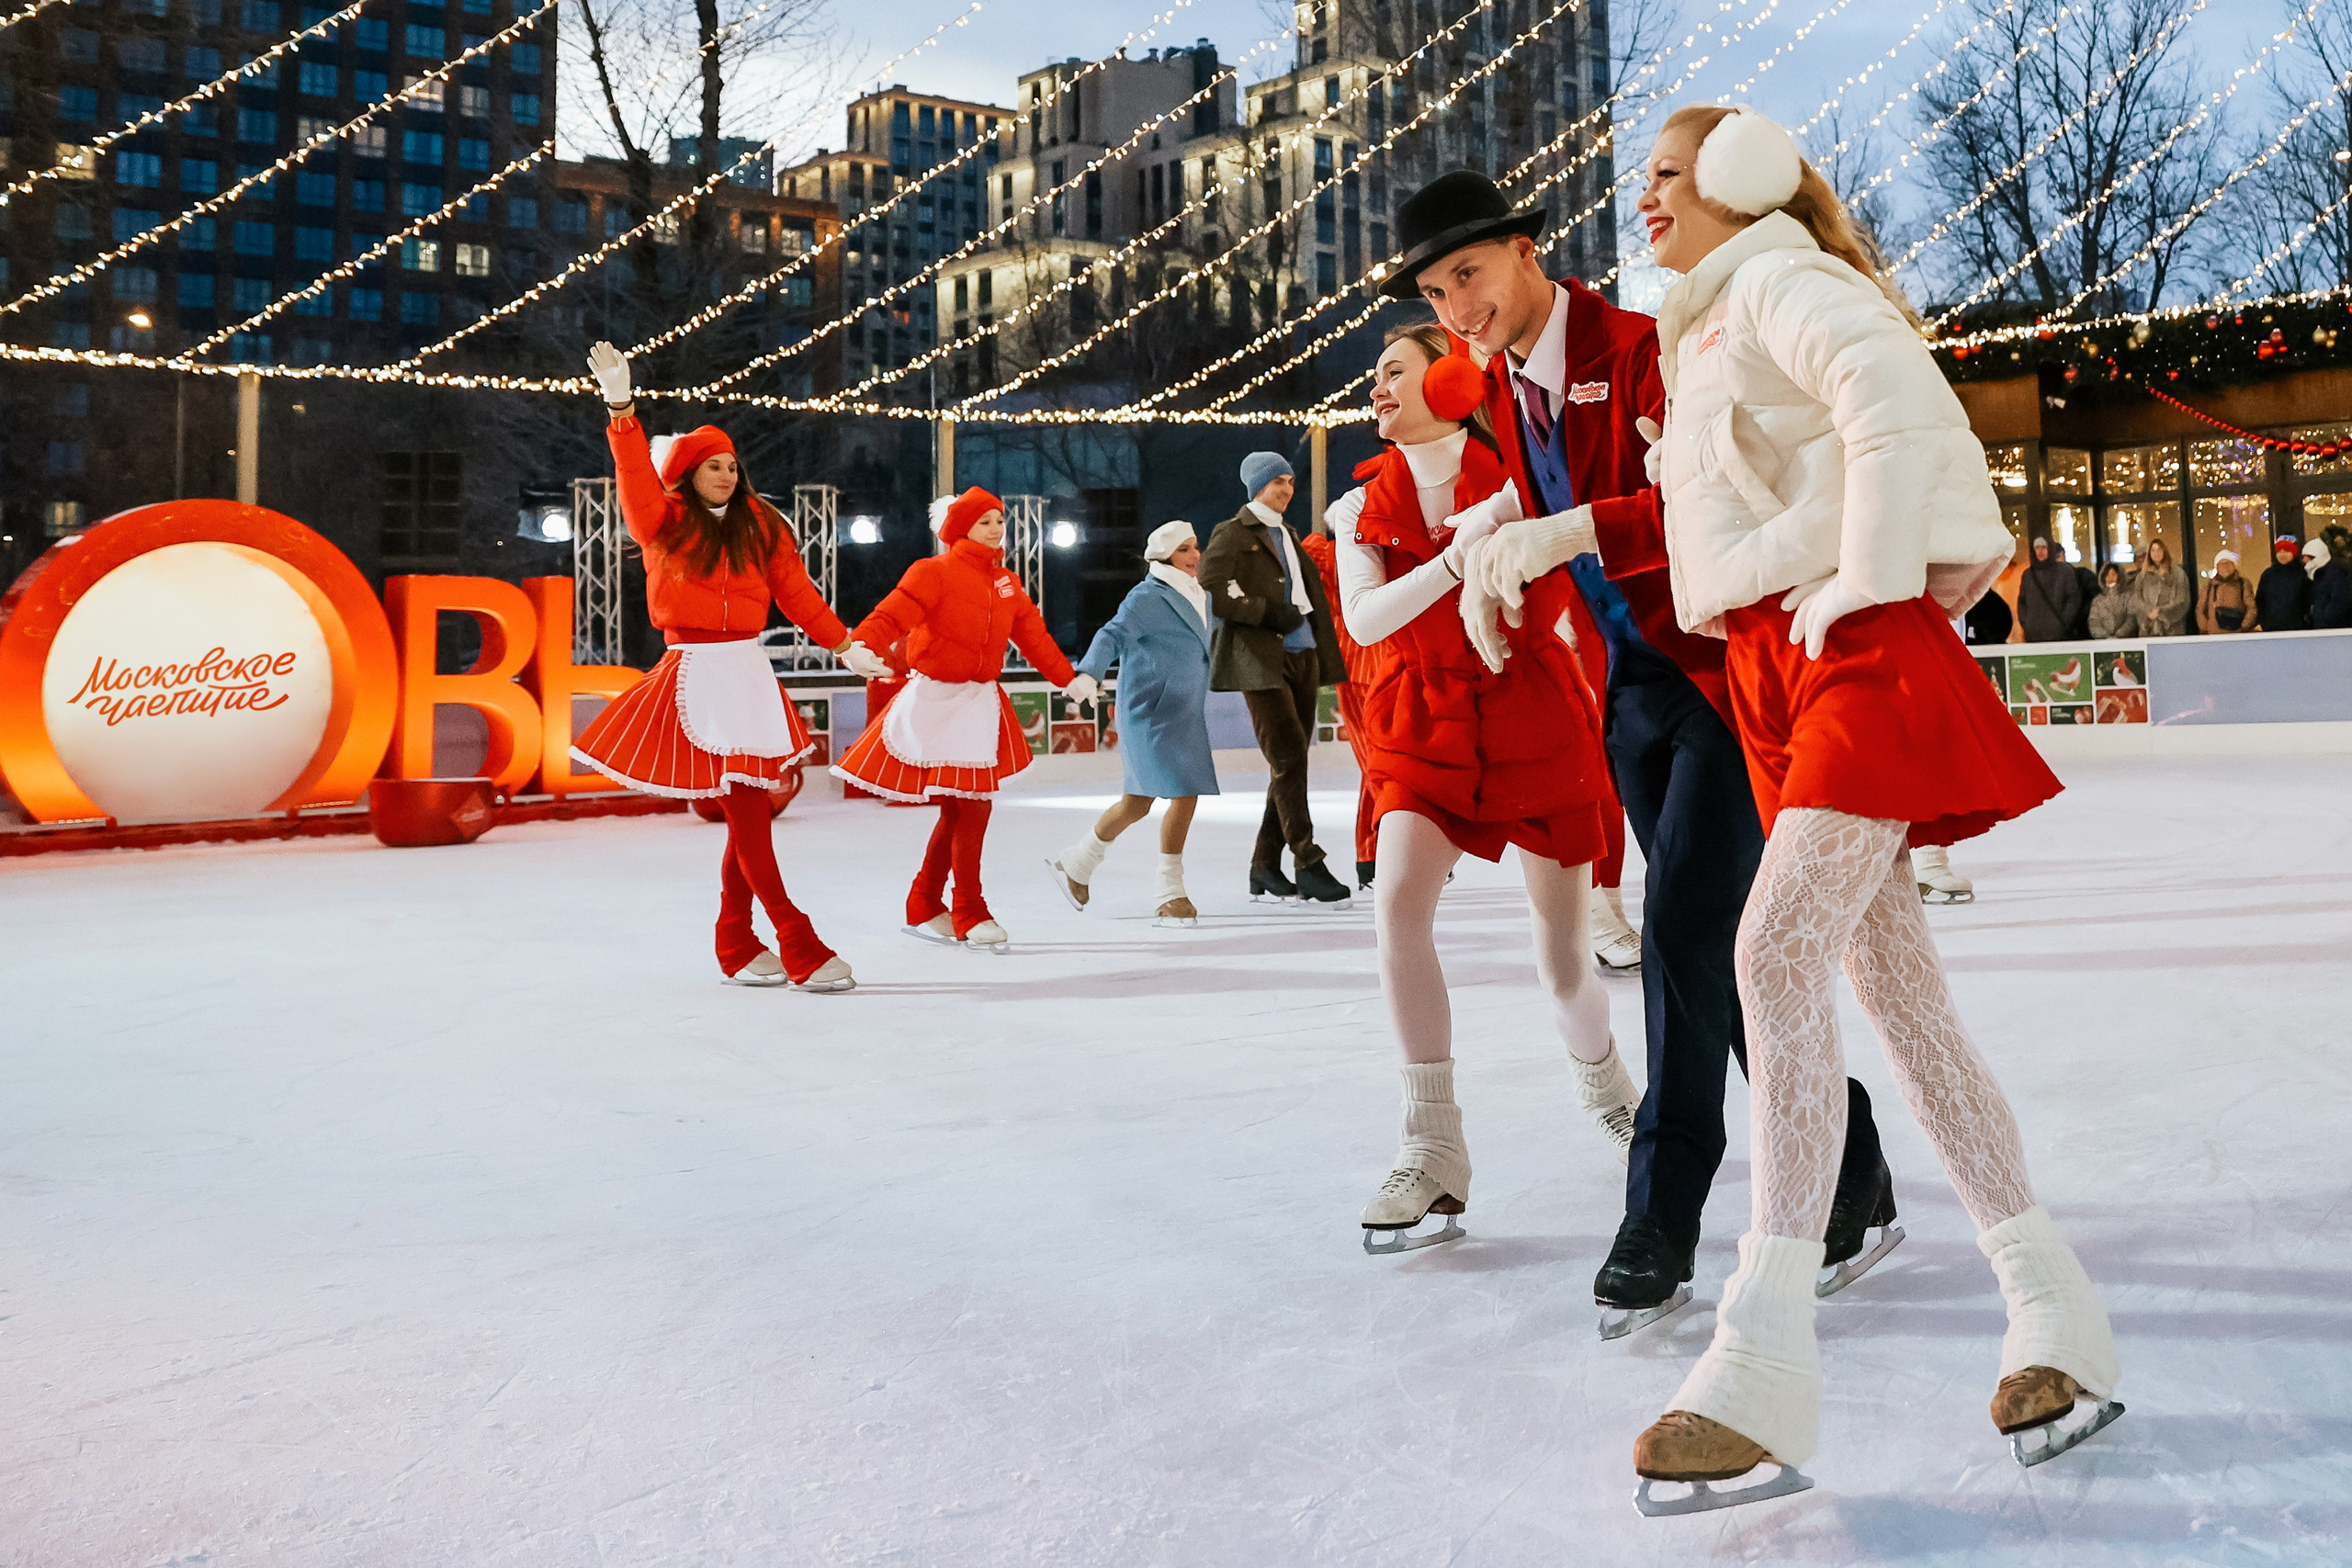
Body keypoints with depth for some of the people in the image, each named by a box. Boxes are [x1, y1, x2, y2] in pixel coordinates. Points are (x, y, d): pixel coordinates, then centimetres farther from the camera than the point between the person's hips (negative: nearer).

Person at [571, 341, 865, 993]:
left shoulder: (760, 525, 13)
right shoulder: (664, 522, 4)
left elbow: (797, 592, 12)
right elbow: (636, 475, -12)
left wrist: (847, 644, 7)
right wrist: (621, 409, -26)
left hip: (747, 671, 4)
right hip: (695, 672, -3)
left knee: (747, 806, 2)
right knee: (745, 809, -9)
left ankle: (736, 945, 13)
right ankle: (796, 944, -10)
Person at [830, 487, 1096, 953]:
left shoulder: (1005, 583, 14)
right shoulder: (934, 572, -8)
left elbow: (1032, 634, 21)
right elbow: (893, 613, -21)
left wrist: (1068, 678, 25)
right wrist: (861, 643, -39)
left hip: (982, 702, 7)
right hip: (935, 700, -7)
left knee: (968, 809, 8)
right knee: (964, 810, -7)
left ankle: (924, 908, 22)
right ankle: (969, 914, 4)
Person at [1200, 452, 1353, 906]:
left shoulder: (1289, 536, 25)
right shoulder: (1233, 533, 1)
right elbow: (1210, 589, -12)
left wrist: (1325, 659, 19)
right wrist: (1266, 613, -15)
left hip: (1302, 657, 8)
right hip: (1262, 660, -8)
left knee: (1290, 763, 6)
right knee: (1289, 758, -14)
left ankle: (1265, 868, 12)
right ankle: (1308, 864, -12)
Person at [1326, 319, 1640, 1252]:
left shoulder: (1516, 481, -4)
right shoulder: (1364, 510, 5)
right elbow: (1363, 620, -12)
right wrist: (1458, 556, -23)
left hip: (1533, 721, -2)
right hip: (1425, 729, 2)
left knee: (1563, 958, 7)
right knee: (1397, 903, -24)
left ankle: (1604, 1082, 41)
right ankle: (1433, 1151, -16)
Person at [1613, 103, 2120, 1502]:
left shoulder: (1781, 283, -2)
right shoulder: (1703, 328, 25)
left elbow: (1896, 403, -20)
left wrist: (1865, 584, -18)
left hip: (1860, 649, -9)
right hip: (1773, 664, 9)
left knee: (1779, 952, -21)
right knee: (1898, 985, 5)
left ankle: (1767, 1359, -22)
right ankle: (2053, 1304, 13)